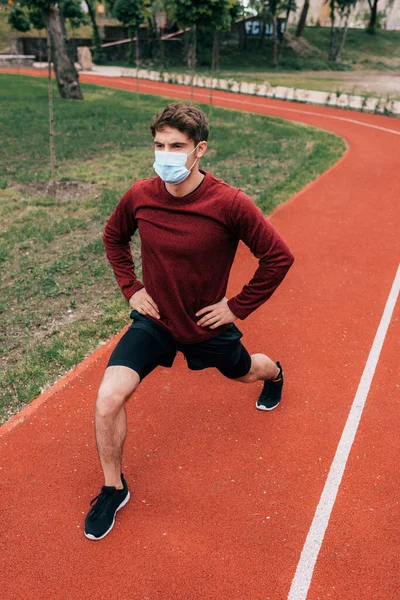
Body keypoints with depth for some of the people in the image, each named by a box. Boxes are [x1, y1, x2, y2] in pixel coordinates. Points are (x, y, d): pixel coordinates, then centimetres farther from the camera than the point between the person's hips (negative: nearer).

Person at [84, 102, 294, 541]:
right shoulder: (139, 196, -14)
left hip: (208, 324, -1)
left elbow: (278, 257, -15)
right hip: (154, 319, 2)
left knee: (244, 373, 27)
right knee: (108, 399, -15)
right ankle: (113, 489, 13)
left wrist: (238, 306, -12)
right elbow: (113, 237, 8)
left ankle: (274, 373, 69)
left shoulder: (230, 204, -25)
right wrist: (130, 288, -1)